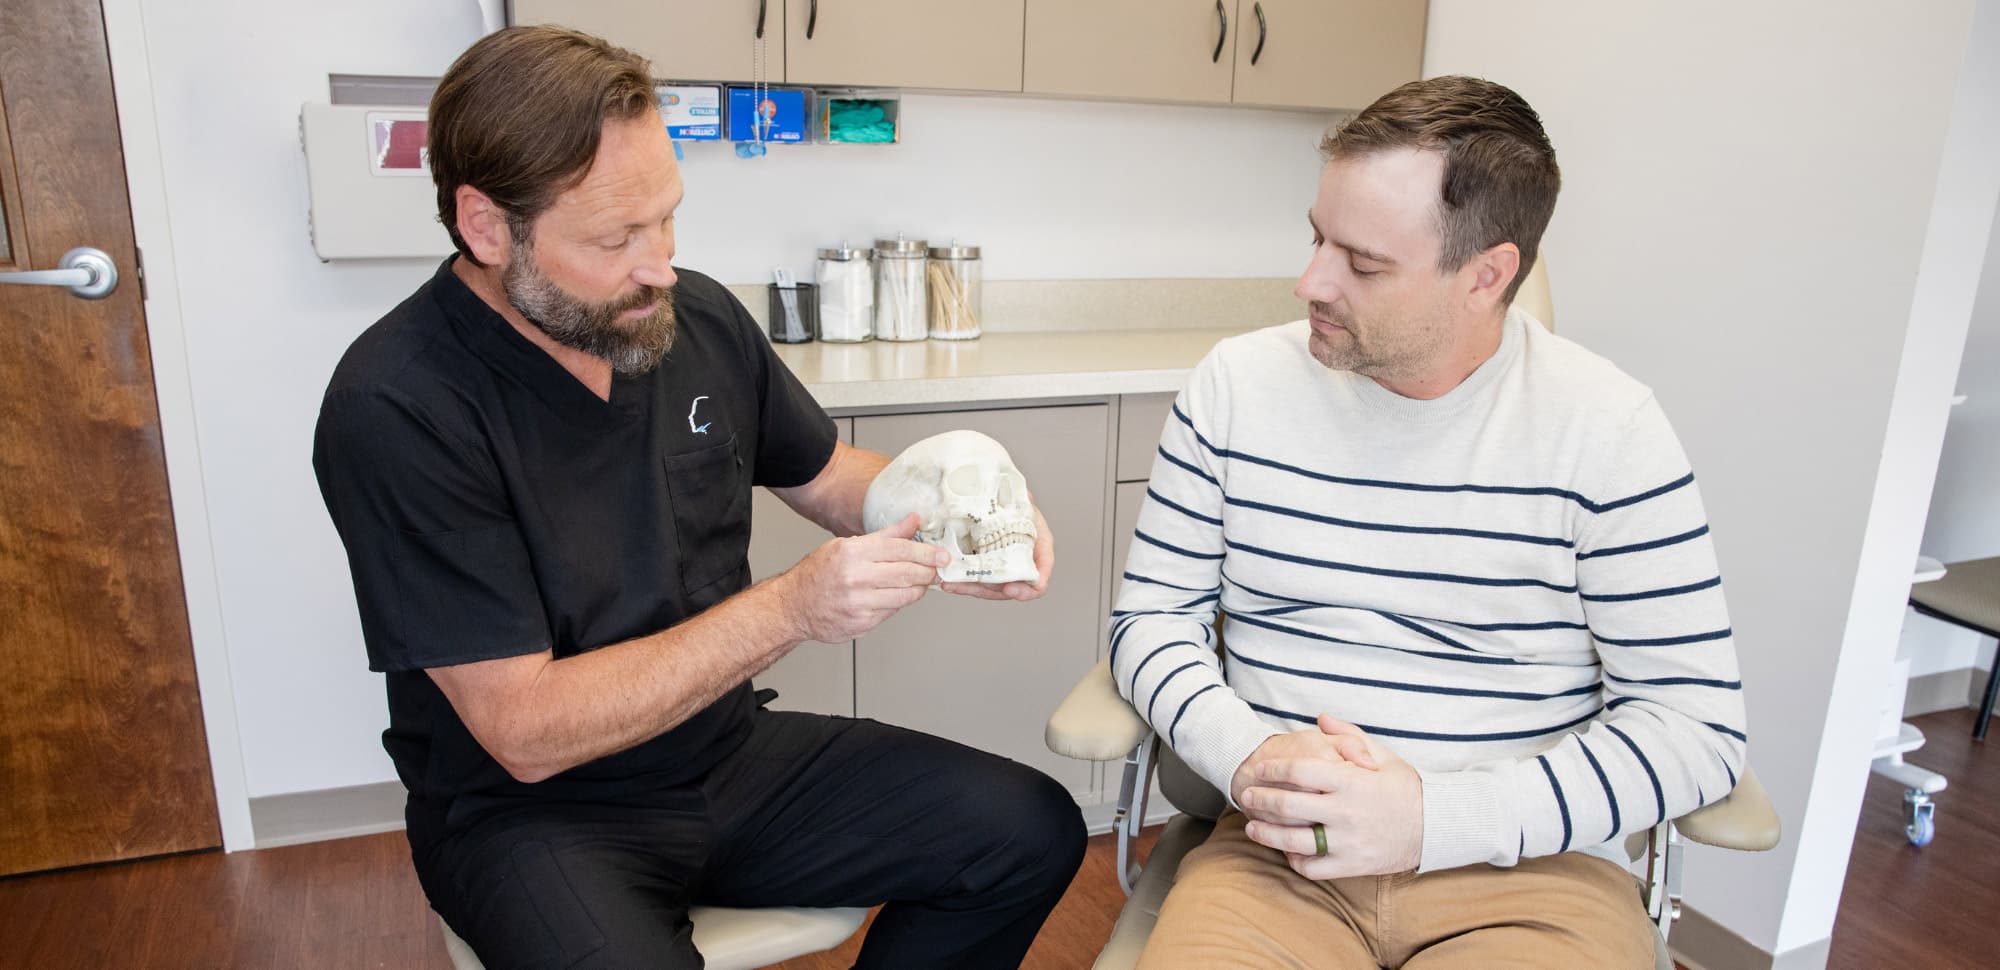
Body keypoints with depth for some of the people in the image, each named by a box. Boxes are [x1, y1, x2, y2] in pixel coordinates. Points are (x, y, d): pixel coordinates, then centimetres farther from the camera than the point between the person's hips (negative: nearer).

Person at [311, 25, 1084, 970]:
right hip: (530, 808, -5)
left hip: (731, 756, 5)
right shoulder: (396, 407, -20)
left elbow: (825, 473, 12)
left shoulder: (697, 316, -5)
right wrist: (789, 609, -27)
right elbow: (527, 731, -21)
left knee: (1035, 831, -3)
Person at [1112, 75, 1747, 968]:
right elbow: (1153, 612, 6)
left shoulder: (1605, 428, -5)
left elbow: (1697, 726, -4)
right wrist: (1247, 755, -14)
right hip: (1283, 848, 1)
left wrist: (1433, 817, -16)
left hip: (1526, 866, 0)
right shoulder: (1239, 382, 1)